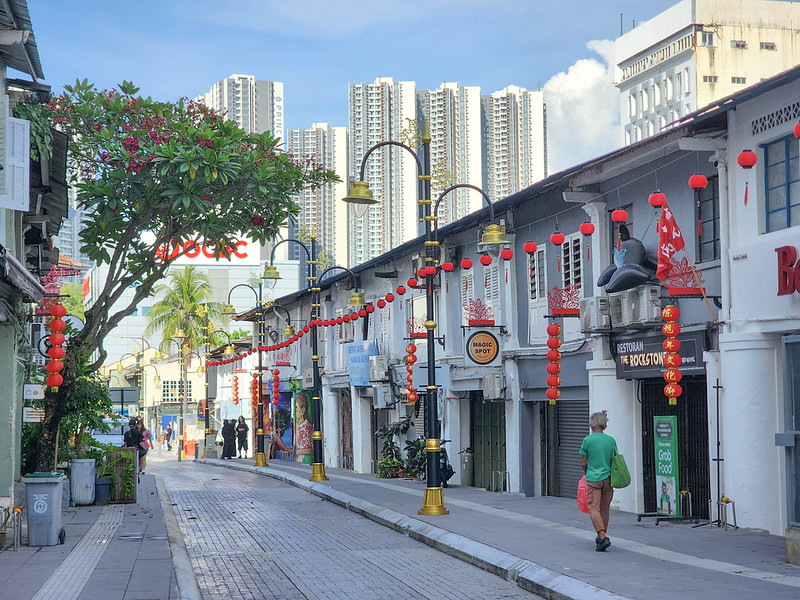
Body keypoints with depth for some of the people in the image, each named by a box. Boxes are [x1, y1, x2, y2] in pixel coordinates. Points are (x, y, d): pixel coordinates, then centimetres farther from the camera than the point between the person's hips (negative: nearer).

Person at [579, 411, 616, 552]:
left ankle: (602, 537, -20)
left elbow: (583, 463, -1)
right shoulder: (611, 440, 5)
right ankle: (601, 537, 21)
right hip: (608, 478, 4)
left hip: (593, 478, -4)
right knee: (604, 509, 13)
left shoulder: (587, 440, -5)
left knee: (594, 508, -4)